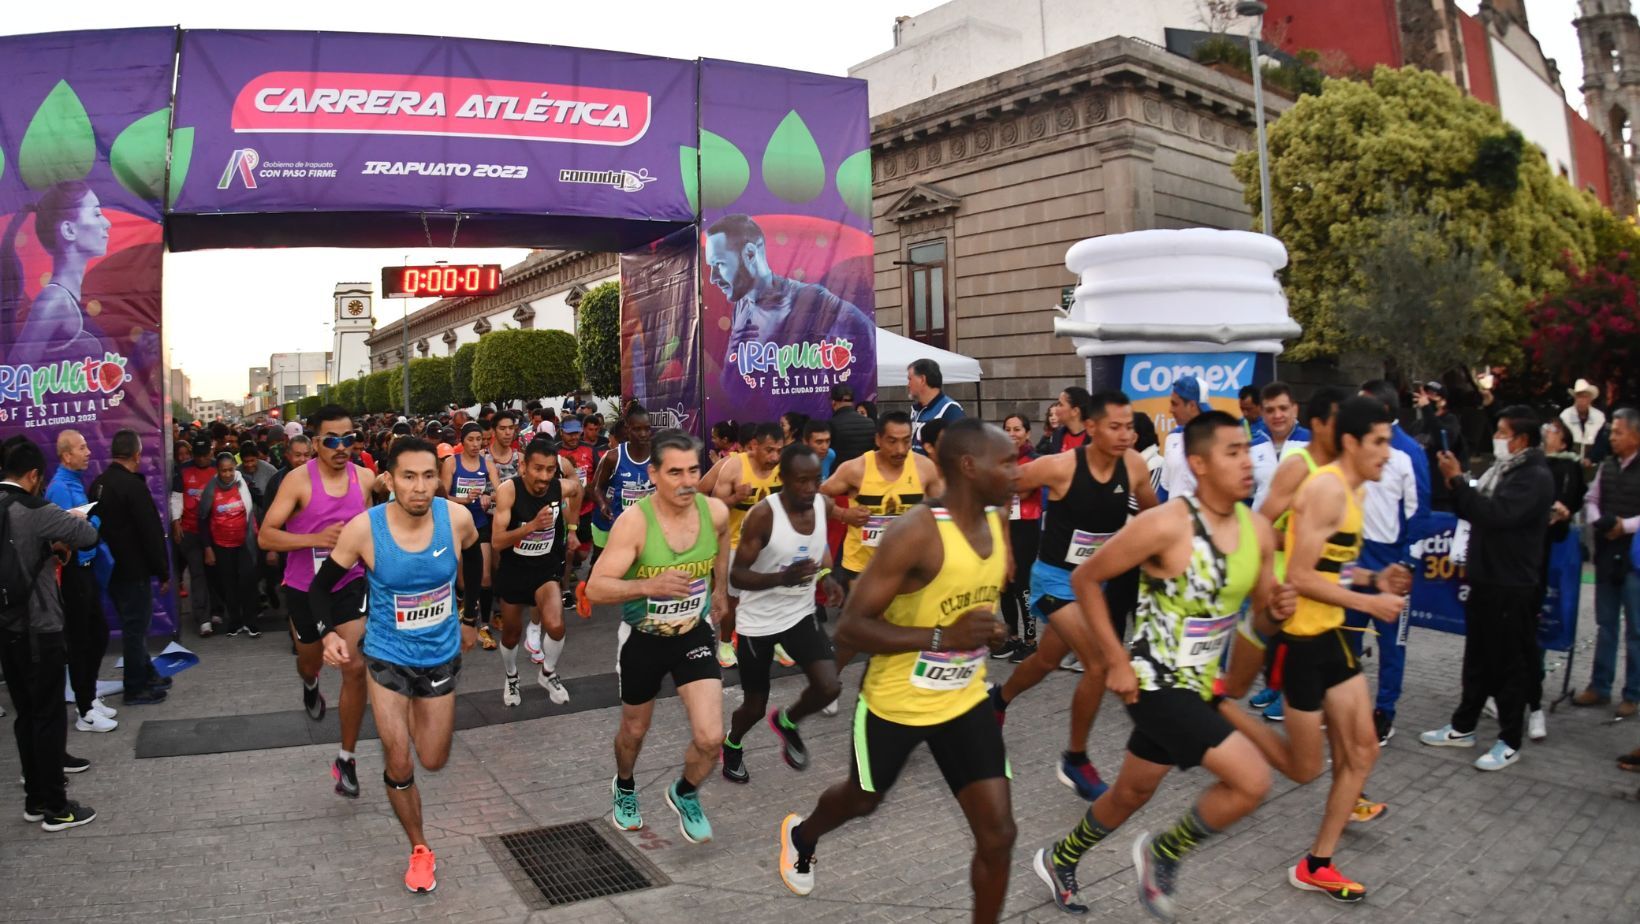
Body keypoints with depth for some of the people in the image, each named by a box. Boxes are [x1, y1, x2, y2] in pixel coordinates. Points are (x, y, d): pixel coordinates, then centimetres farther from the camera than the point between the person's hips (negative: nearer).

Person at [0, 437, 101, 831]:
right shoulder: (35, 510, -17)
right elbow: (89, 536, -12)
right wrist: (73, 519, 7)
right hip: (38, 629, -7)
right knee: (49, 716, 1)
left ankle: (35, 798, 25)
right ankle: (56, 806, 8)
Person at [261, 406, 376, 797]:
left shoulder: (365, 478, -5)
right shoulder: (299, 480, -16)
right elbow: (265, 536, -20)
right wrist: (317, 538, -32)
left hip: (349, 584, 1)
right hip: (305, 588, -1)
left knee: (356, 668, -12)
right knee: (310, 662, 21)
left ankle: (346, 759, 2)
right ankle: (310, 685, 62)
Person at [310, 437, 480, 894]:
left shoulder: (457, 517, -18)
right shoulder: (363, 529, -22)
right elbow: (321, 586, -6)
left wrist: (471, 619, 14)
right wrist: (329, 633, -24)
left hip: (442, 655, 2)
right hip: (388, 656, -2)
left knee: (433, 762, 14)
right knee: (399, 765, 0)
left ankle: (415, 718, 49)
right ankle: (420, 849, 25)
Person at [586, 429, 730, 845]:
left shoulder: (715, 512, -14)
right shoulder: (633, 522, -26)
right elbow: (596, 588, -29)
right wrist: (650, 585, -45)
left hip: (694, 634, 2)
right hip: (642, 639, -2)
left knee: (710, 738, -9)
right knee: (634, 731, 20)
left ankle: (684, 794, 25)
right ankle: (624, 787, 54)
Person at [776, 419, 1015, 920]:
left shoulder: (999, 524, -4)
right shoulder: (917, 532, -28)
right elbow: (851, 626, -27)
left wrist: (989, 628, -2)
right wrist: (942, 637, -34)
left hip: (964, 700, 5)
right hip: (896, 702, -5)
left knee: (998, 833, -2)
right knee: (863, 800, 23)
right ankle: (800, 835, 58)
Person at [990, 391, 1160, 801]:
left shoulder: (1134, 465, -11)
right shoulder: (1060, 467, -24)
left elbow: (1151, 513, 8)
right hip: (1055, 578, -6)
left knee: (1047, 660, 24)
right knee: (1100, 666, -17)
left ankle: (999, 698, 56)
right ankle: (1075, 761, 5)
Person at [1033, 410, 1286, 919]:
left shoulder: (1258, 529, -2)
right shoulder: (1166, 524, -23)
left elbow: (1263, 615, 11)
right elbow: (1084, 578, -15)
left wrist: (1277, 608, -14)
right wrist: (1116, 662, -15)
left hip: (1199, 686, 7)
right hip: (1155, 684, -7)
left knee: (1130, 795, 21)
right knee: (1252, 780, -16)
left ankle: (1058, 860, 46)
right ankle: (1163, 852, 10)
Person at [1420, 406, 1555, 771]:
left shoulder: (1536, 476, -16)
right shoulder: (1501, 469, 11)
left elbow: (1495, 514, -27)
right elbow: (1474, 512, 15)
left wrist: (1458, 480, -21)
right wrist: (1457, 484, -1)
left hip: (1513, 587, -8)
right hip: (1484, 579, 8)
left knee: (1510, 662, 2)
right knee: (1477, 658, 15)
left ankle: (1510, 741, 13)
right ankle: (1462, 727, 25)